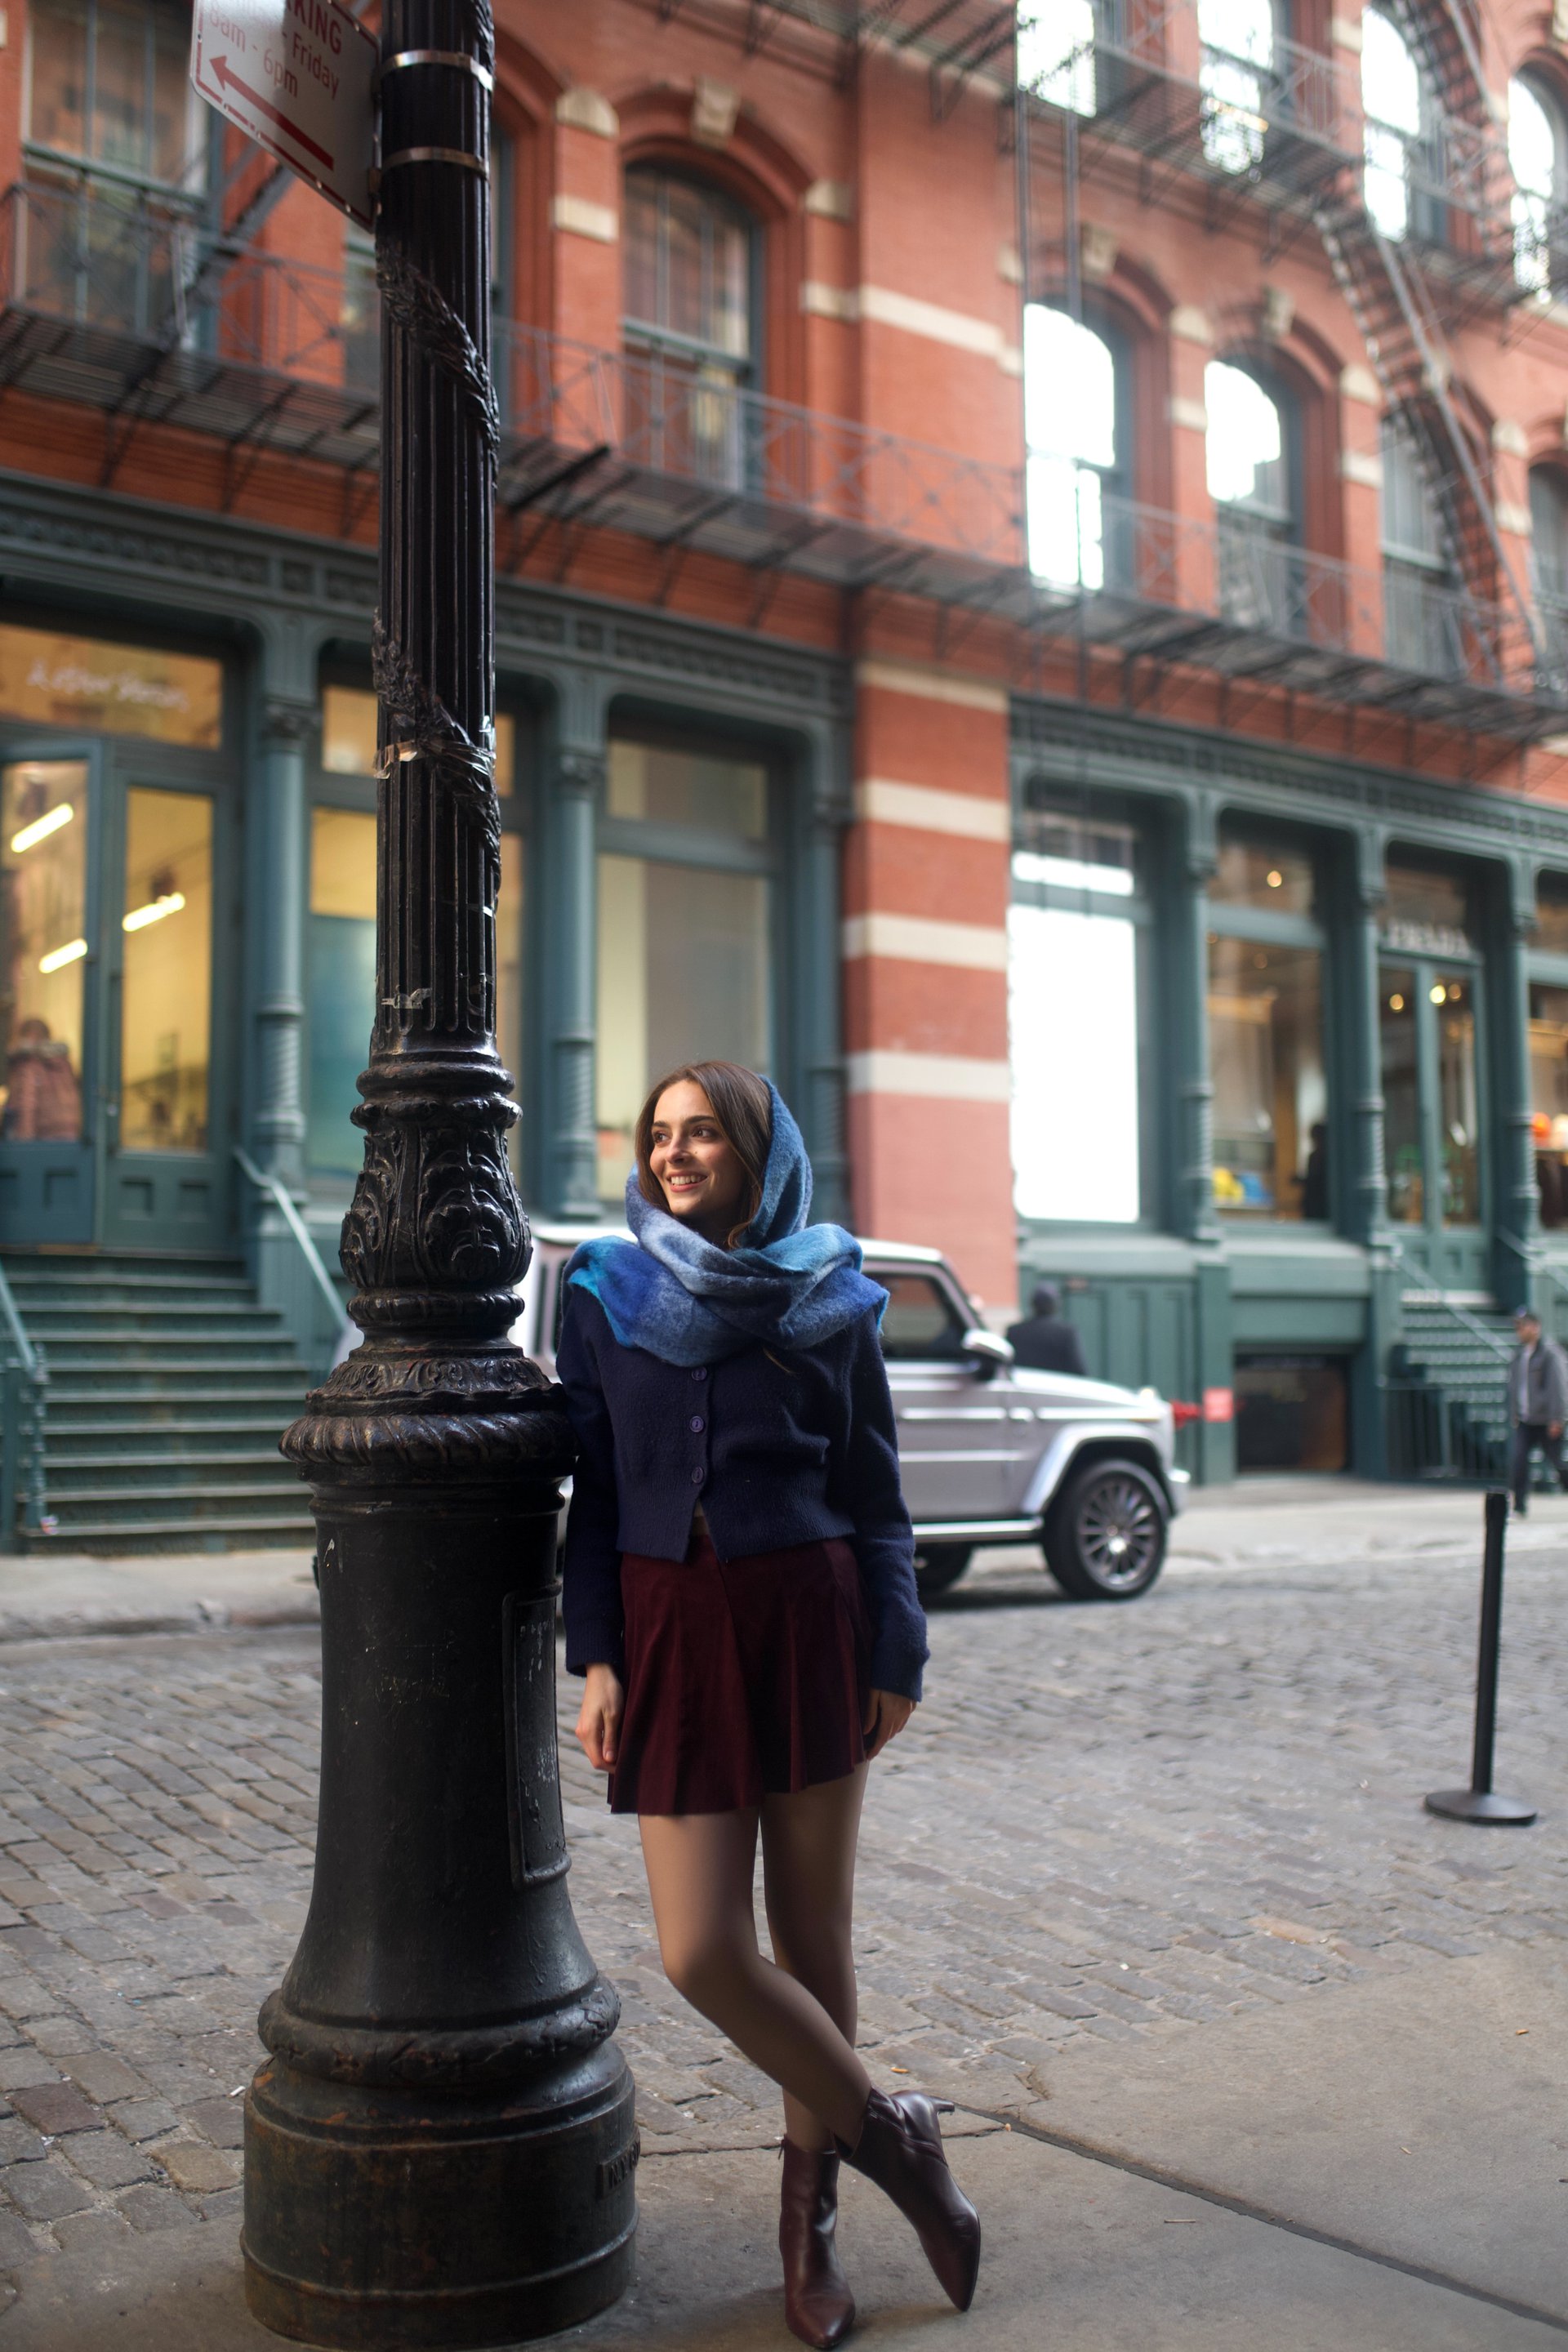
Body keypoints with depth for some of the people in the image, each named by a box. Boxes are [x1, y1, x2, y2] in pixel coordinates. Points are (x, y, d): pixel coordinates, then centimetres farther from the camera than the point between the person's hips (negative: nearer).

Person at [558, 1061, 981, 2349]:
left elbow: (874, 1494, 5)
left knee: (812, 1934, 8)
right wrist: (595, 1657, -2)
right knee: (702, 1952, -5)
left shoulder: (828, 1301, 1)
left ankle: (812, 2219, 28)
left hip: (809, 1623, 0)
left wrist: (896, 1657, -1)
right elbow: (592, 1495, 5)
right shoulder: (606, 1294, 3)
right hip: (671, 1633, 1)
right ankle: (890, 2134, 18)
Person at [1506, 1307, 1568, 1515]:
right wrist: (1514, 1417, 14)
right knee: (1516, 1461, -7)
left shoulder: (1550, 1352, -9)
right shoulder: (1519, 1354, 11)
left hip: (1546, 1421, -6)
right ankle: (1519, 1506, -5)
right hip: (1525, 1421, 6)